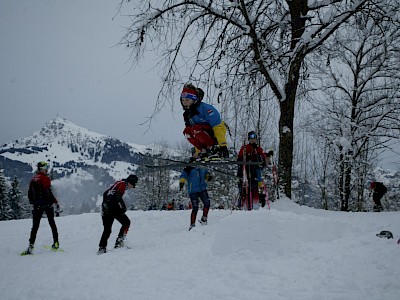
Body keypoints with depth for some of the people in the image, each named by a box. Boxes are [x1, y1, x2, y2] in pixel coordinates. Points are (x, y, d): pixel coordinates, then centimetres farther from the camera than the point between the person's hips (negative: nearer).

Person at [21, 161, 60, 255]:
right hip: (47, 204, -4)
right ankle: (56, 242, 13)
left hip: (37, 206, 4)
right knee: (52, 223, 11)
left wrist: (33, 203, 23)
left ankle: (31, 246, -6)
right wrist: (55, 202, -13)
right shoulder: (45, 178, -11)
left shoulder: (33, 179, 8)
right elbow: (48, 193, -18)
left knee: (35, 226, 4)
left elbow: (29, 194, 13)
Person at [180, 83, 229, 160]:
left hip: (216, 134, -7)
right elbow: (196, 137, 16)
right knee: (187, 131, -14)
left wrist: (223, 144, -28)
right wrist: (198, 152, 15)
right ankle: (204, 151, -11)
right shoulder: (187, 114, 8)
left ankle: (215, 150, -20)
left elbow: (218, 126, -23)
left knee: (196, 129, -30)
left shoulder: (205, 108, -17)